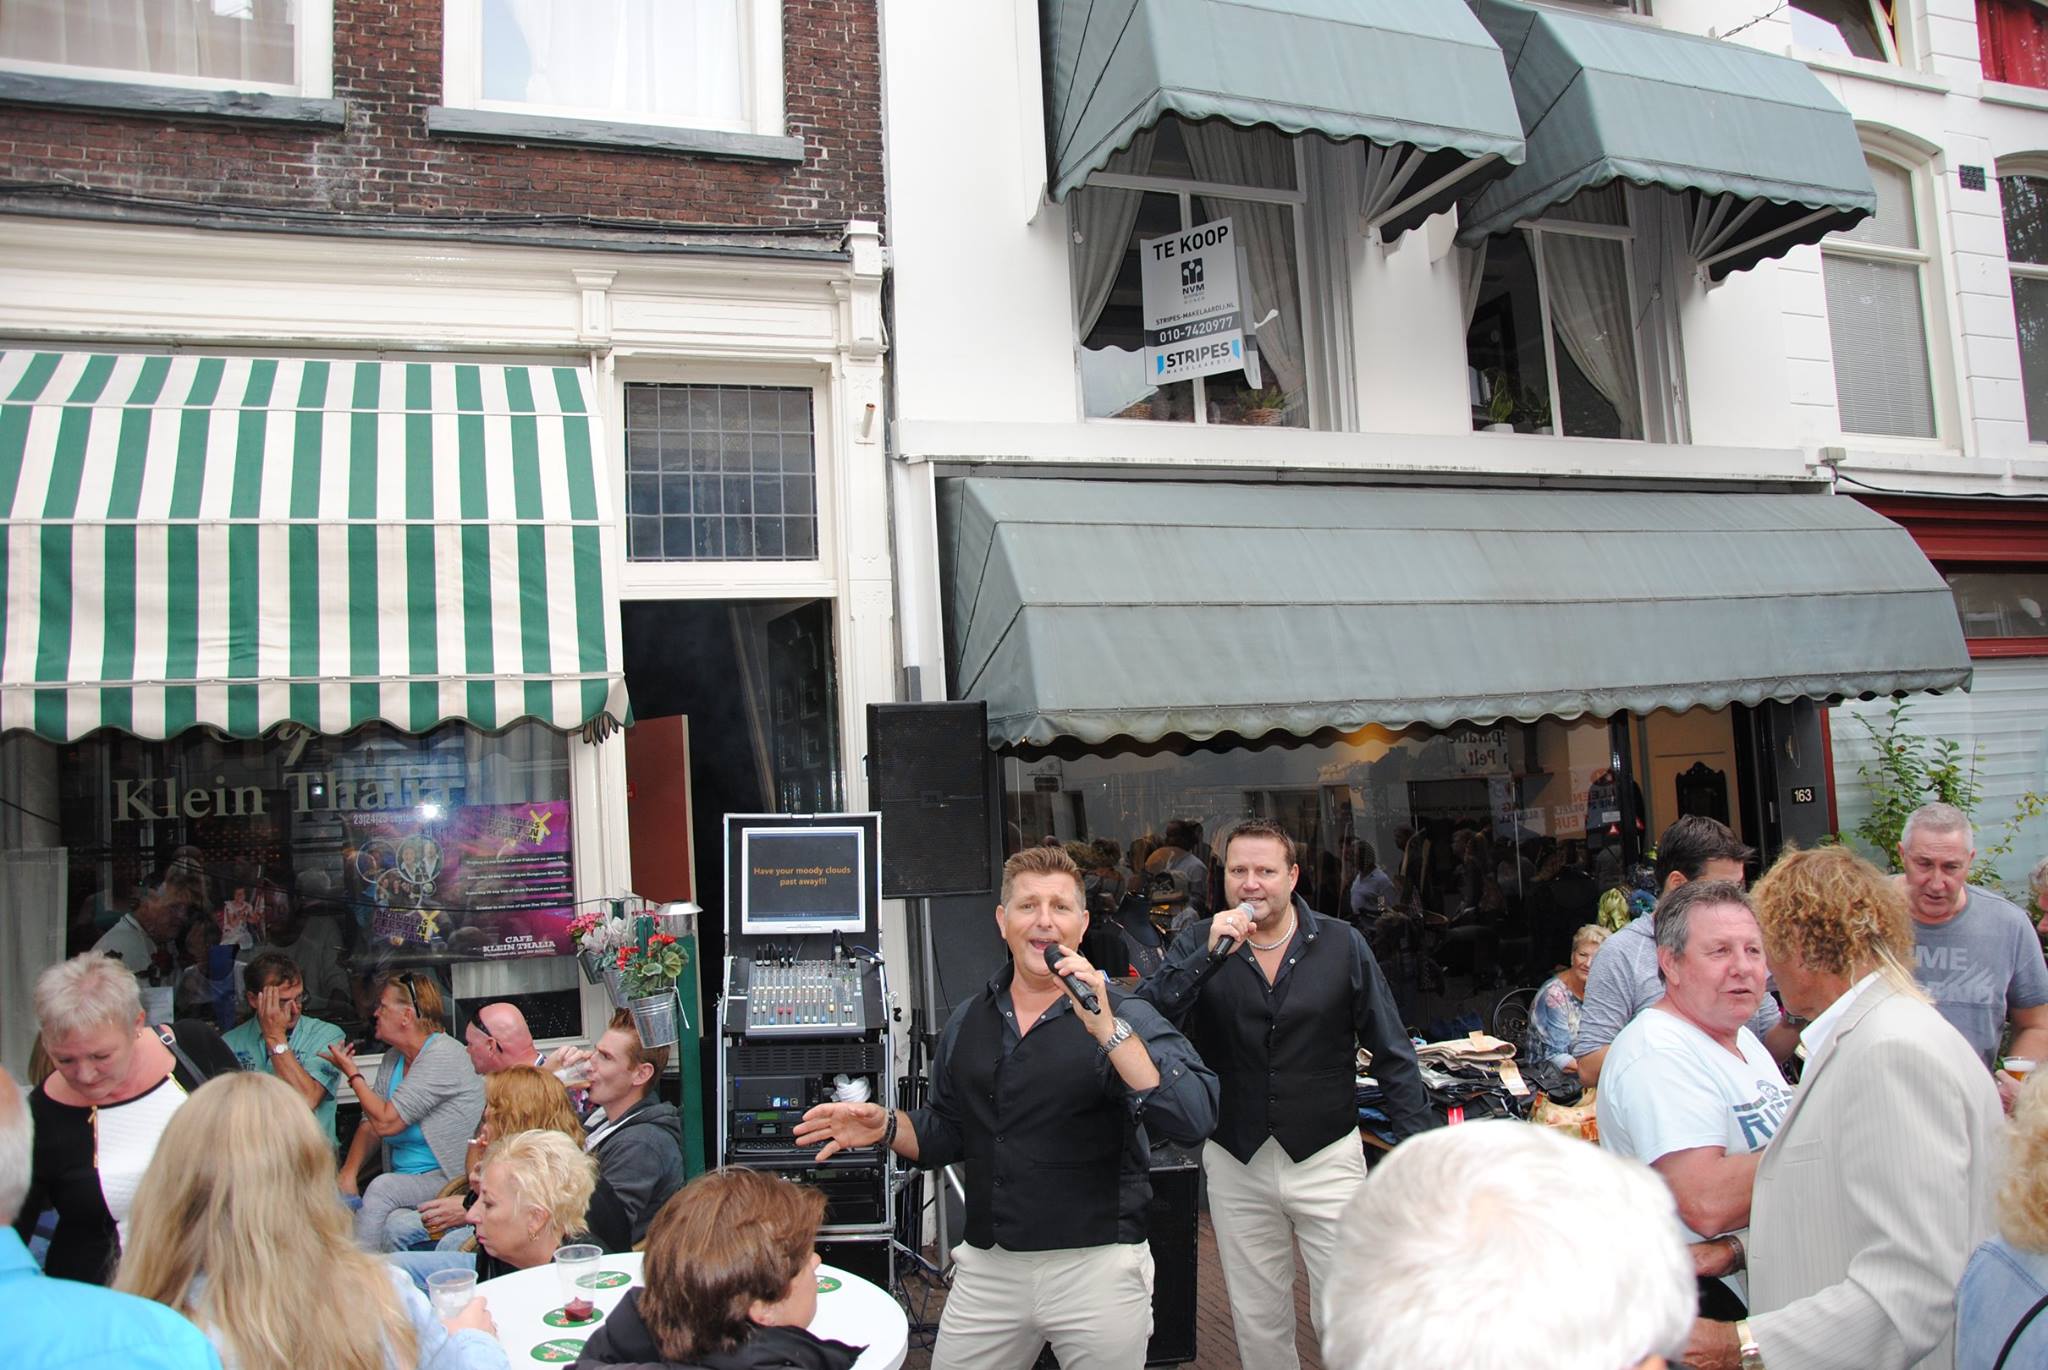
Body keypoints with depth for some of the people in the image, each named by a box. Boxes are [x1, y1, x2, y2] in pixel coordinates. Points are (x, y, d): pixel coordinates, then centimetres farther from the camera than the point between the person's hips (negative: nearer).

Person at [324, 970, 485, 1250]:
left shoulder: (443, 1055, -14)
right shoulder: (393, 1059, 14)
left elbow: (386, 1122, -17)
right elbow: (370, 1125, 13)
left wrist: (353, 1074, -4)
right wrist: (348, 1172, -5)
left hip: (451, 1179, -7)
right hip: (402, 1180, 8)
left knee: (383, 1188, -30)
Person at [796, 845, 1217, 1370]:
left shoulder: (1122, 1016, -8)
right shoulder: (968, 1021, 6)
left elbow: (1194, 1120, -23)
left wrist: (1107, 1029, -29)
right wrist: (887, 1127, -2)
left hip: (1096, 1268, -4)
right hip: (986, 1267, 4)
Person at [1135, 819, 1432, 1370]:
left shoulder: (1342, 944, -3)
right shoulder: (1199, 945, -2)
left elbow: (1391, 1052, 1)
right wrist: (1211, 954, -25)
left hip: (1326, 1158, -1)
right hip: (1237, 1163, 1)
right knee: (1257, 1322, 14)